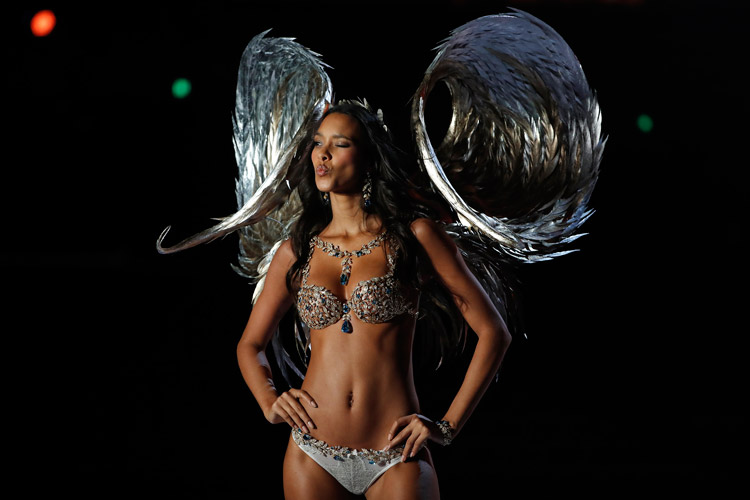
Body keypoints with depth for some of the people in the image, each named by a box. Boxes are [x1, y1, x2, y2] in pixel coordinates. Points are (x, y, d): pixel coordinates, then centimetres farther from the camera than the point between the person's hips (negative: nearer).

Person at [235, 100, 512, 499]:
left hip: (396, 457, -3)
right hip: (312, 454, 3)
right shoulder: (297, 251, 6)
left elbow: (493, 332, -1)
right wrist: (269, 402, 0)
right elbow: (250, 345, 19)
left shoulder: (413, 236, -2)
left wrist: (448, 425, -6)